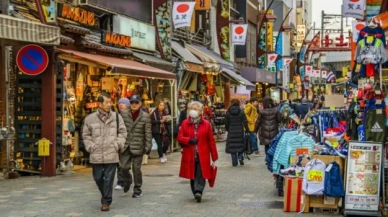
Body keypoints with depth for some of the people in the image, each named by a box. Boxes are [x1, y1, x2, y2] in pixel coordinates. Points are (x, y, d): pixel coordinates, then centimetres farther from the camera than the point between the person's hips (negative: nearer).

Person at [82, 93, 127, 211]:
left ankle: (106, 202, 7)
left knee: (109, 179, -2)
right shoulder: (90, 118, 0)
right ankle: (105, 196, 35)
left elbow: (122, 132, 7)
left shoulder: (116, 117, 2)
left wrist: (117, 145, -4)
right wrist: (91, 147, -3)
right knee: (98, 178, 11)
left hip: (112, 154, -1)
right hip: (96, 155, 1)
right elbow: (86, 135, 8)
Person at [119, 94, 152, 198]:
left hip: (138, 146, -1)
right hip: (125, 146, 2)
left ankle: (137, 190, 16)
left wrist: (148, 146, -6)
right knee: (124, 167, -2)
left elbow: (148, 133, -2)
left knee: (136, 169, 2)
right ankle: (127, 181, 30)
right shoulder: (123, 114, 2)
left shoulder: (145, 116, -2)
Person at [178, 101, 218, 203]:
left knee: (200, 175, -12)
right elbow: (179, 137, 3)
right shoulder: (185, 123, 5)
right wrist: (189, 140, -19)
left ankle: (198, 191, -18)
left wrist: (214, 158, 2)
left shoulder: (206, 124, 1)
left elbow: (211, 141, 2)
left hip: (202, 156, -2)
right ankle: (197, 193, 21)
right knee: (192, 176, 9)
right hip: (189, 155, 2)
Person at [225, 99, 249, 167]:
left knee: (232, 146, 5)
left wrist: (227, 129, 16)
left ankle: (234, 162, 4)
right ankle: (240, 157, -4)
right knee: (240, 145, 15)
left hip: (231, 132, 0)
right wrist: (247, 130, 5)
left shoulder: (228, 112, -4)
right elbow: (245, 122, -6)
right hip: (240, 131, 0)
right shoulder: (241, 112, -5)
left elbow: (226, 123, 1)